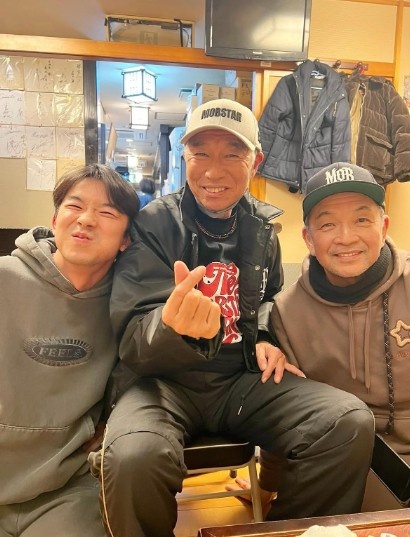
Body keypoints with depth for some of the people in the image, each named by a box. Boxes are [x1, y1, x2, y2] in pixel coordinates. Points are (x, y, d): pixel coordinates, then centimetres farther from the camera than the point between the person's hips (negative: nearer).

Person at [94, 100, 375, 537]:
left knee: (352, 422, -17)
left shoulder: (261, 226, 5)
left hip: (244, 379, 4)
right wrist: (175, 329, -40)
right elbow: (134, 341, -16)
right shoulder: (152, 225, -9)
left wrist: (265, 337, 1)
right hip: (162, 378, -3)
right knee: (133, 457, -35)